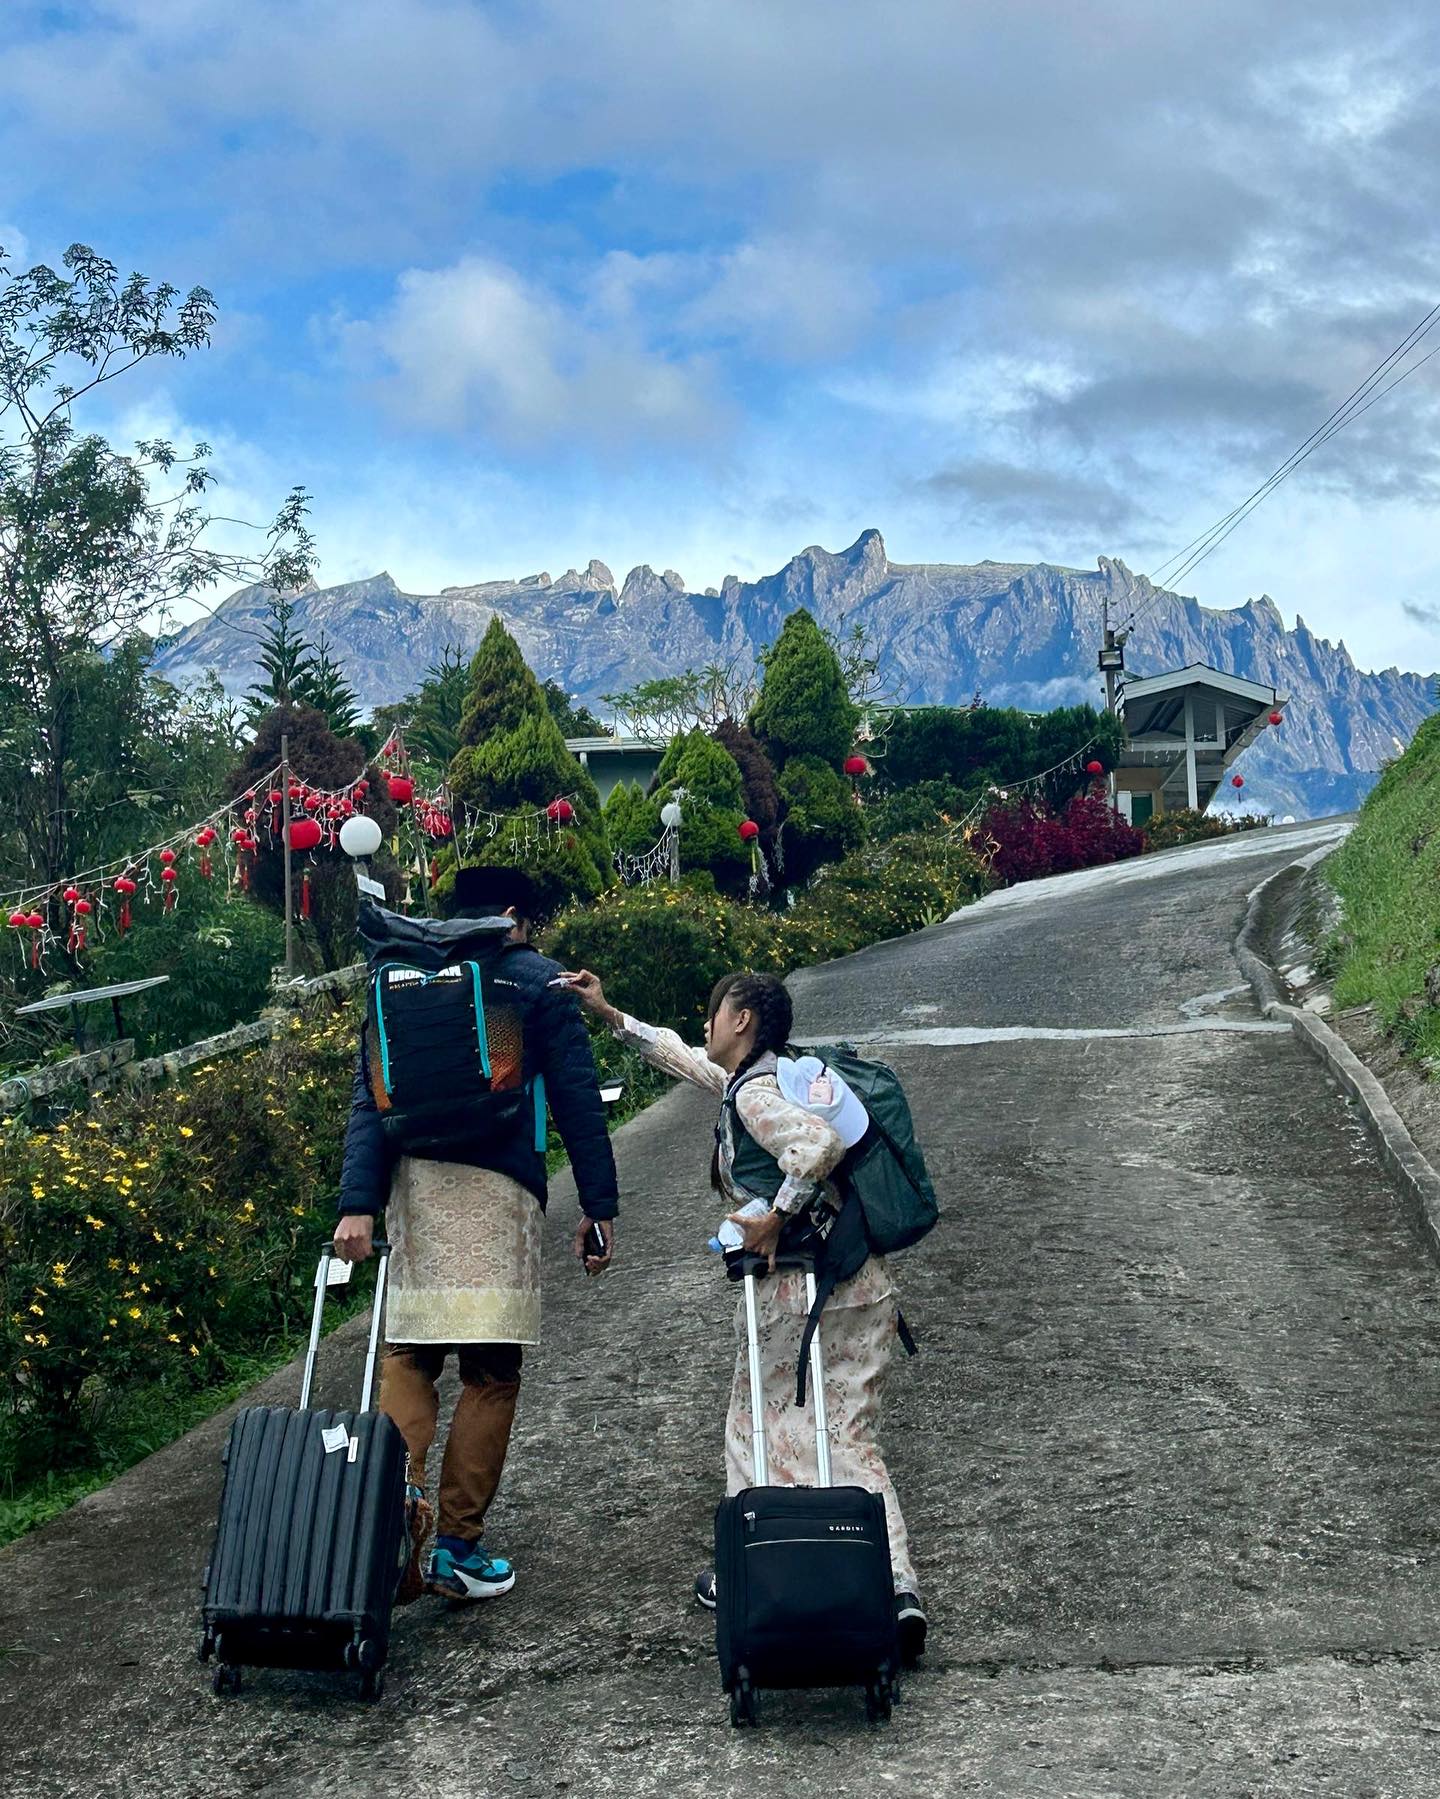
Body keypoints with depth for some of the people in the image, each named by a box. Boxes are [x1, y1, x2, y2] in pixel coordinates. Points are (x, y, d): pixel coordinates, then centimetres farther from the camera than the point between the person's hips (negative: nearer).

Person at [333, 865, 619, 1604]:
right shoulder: (540, 983, 4)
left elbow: (368, 1097, 6)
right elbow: (577, 1101, -1)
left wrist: (358, 1202, 0)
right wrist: (598, 1205, 2)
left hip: (412, 1181, 4)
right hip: (497, 1187, -3)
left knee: (408, 1352, 12)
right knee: (491, 1371, 4)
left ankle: (399, 1490, -13)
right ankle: (457, 1547, 6)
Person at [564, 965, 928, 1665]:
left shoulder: (752, 1095, -11)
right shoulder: (757, 1079, 16)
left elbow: (821, 1143, -30)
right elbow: (687, 1060, 30)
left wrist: (775, 1215, -18)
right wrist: (609, 1015, 32)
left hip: (792, 1290, -8)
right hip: (865, 1286, 8)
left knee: (757, 1429, 12)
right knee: (852, 1442, 8)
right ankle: (898, 1586, -4)